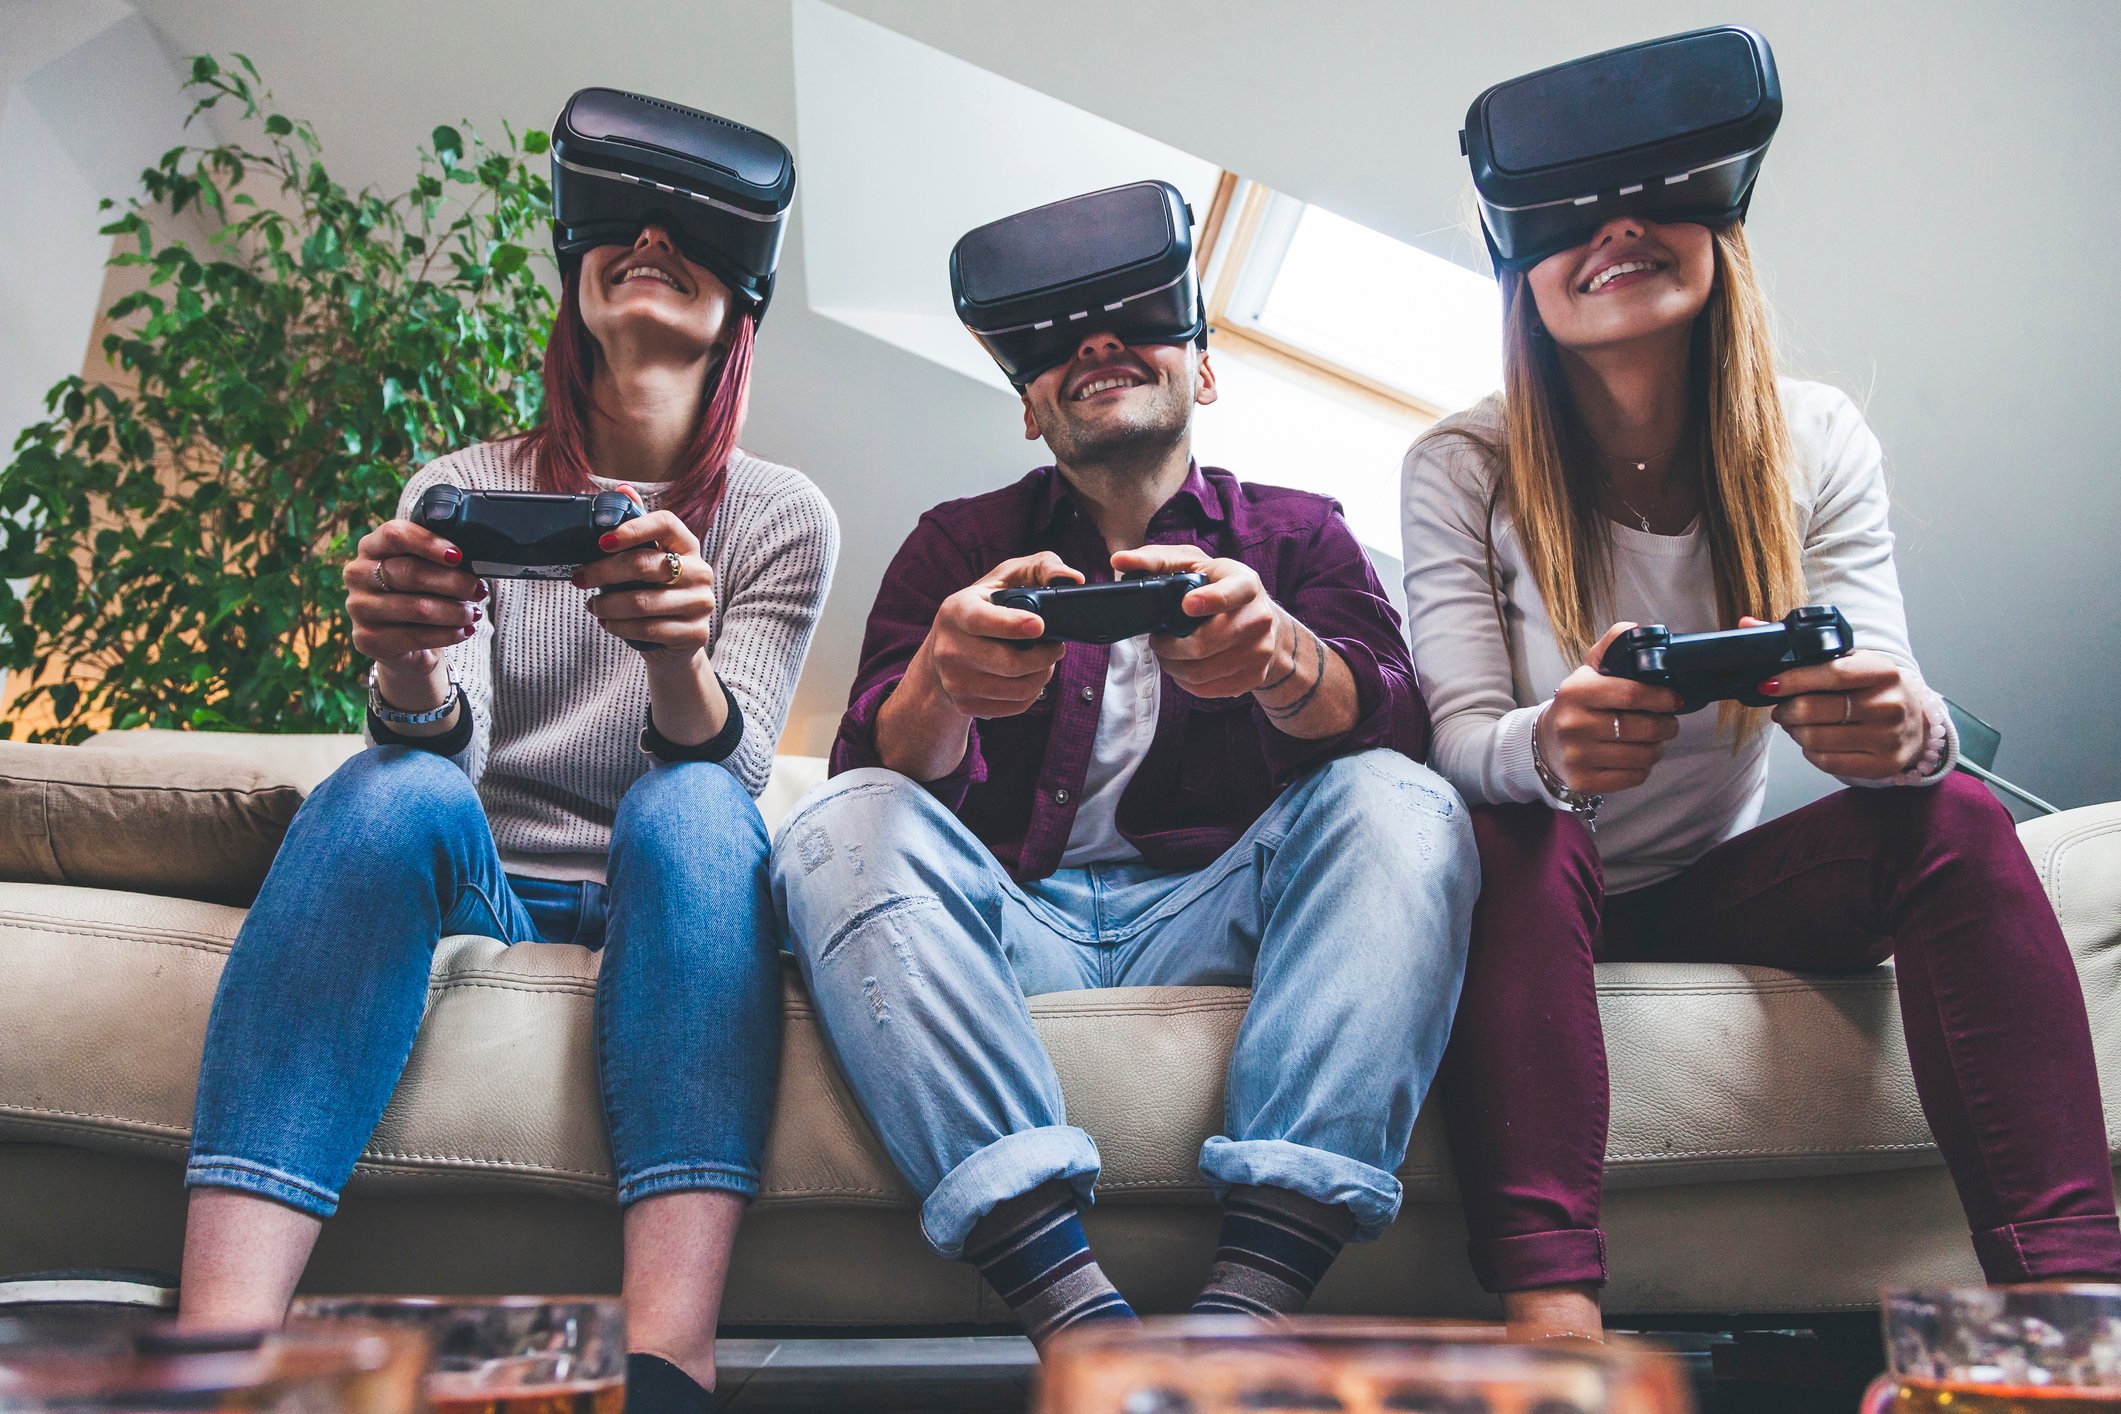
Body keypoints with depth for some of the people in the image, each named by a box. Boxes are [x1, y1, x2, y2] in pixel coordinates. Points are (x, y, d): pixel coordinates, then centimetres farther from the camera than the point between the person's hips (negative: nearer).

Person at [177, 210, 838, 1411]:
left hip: (662, 902, 0)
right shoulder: (464, 490, 8)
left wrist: (681, 658, -34)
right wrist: (408, 673, -32)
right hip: (480, 893, 1)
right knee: (396, 787, -29)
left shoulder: (783, 518, 5)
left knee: (686, 805, -32)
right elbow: (447, 747, -7)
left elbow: (728, 769, -10)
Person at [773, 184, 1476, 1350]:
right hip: (1009, 922, 1)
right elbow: (884, 774, -2)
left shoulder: (1296, 535, 15)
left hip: (1213, 912, 0)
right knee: (838, 827, -26)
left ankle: (1253, 1294, -37)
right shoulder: (956, 545, 15)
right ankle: (1070, 1303, -39)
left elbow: (1393, 731, -5)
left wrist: (1278, 655, -30)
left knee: (1404, 809, -24)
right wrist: (943, 679, -27)